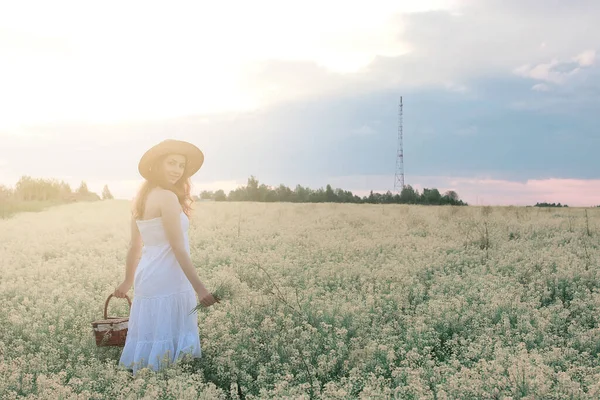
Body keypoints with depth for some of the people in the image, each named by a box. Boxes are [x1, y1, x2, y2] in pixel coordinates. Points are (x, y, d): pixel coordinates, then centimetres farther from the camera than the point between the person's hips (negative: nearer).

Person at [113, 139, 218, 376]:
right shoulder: (167, 197, -14)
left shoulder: (142, 198, 12)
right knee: (165, 345, -3)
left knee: (149, 343, 13)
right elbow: (177, 248, -18)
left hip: (148, 278, 9)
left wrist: (128, 281, 27)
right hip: (167, 282, -9)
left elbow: (134, 246, 17)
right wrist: (199, 287, -17)